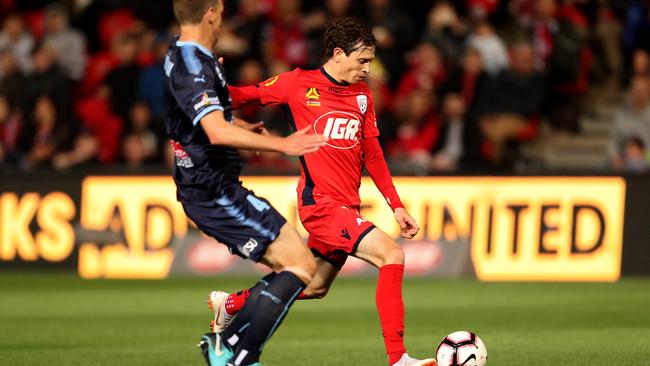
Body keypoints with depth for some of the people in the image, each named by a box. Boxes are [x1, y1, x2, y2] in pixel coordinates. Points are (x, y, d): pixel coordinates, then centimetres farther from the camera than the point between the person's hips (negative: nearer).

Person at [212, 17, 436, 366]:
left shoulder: (362, 95, 12)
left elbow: (372, 154, 17)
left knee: (315, 287, 17)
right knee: (391, 255, -21)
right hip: (322, 203, -8)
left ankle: (230, 304, 38)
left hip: (346, 206, 8)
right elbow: (242, 97, 4)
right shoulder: (298, 84, -5)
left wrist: (397, 206, 12)